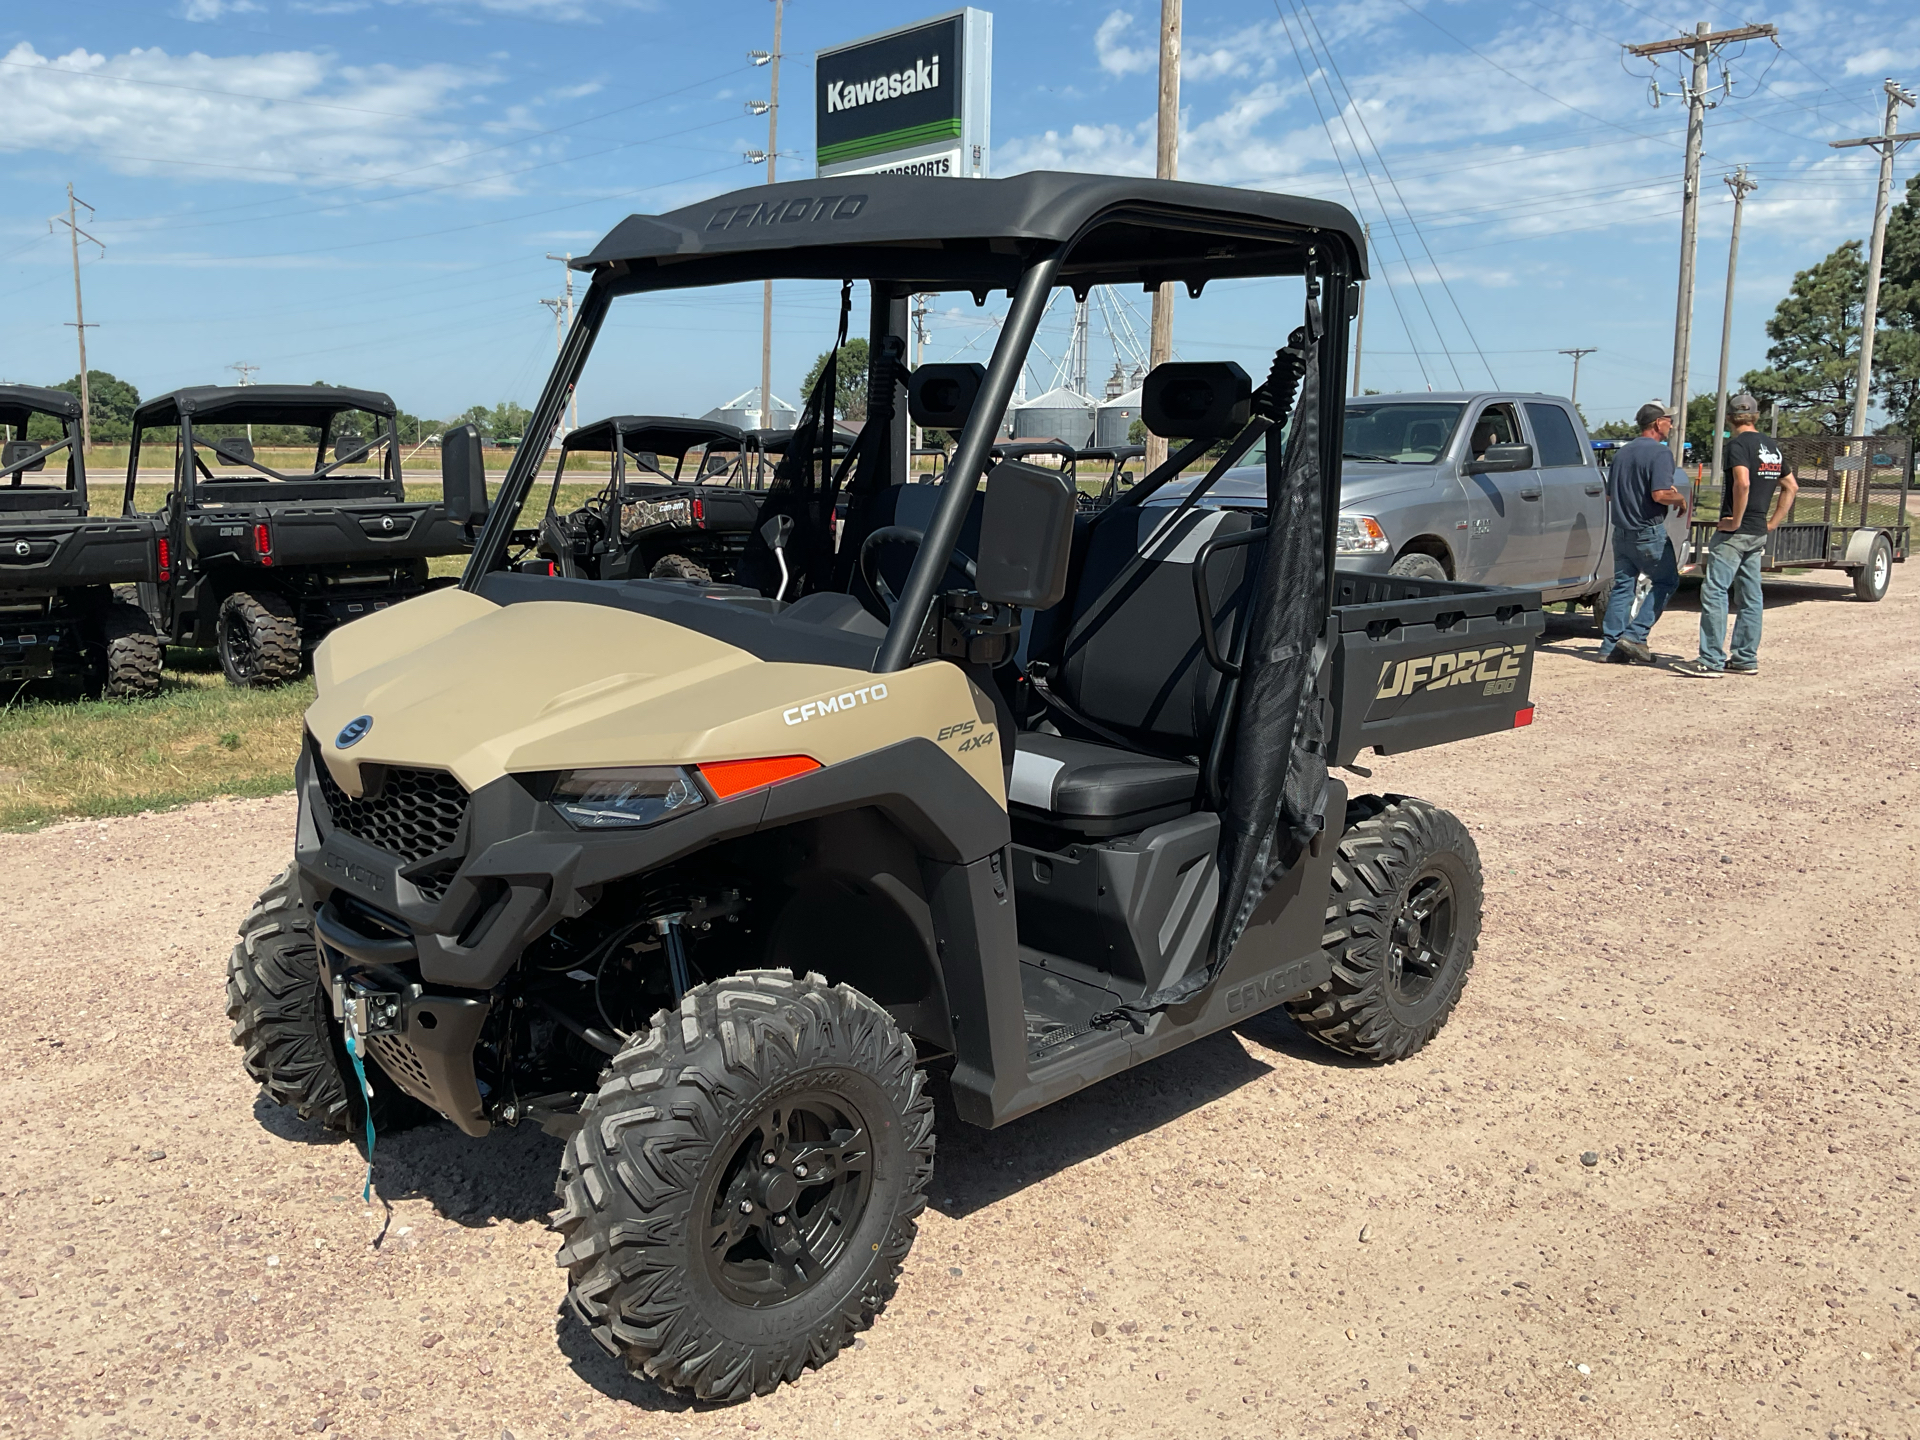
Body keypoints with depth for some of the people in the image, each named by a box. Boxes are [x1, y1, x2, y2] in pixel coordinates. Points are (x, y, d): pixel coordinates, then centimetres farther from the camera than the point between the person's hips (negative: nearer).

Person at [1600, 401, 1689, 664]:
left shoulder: (1622, 452, 12)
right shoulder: (1660, 453, -14)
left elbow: (1612, 491, 20)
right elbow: (1660, 494, -24)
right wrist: (1680, 499, -5)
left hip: (1621, 531, 7)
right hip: (1649, 532, -7)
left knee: (1622, 586, 10)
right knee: (1667, 581, 6)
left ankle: (1610, 646, 7)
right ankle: (1635, 635, -4)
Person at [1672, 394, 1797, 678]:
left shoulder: (1738, 444, -10)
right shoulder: (1772, 446, 15)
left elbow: (1742, 483, -26)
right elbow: (1791, 487, 22)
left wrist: (1736, 520, -17)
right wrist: (1771, 523, 17)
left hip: (1734, 532, -8)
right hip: (1759, 534, 9)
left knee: (1714, 592, -8)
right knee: (1749, 596, 11)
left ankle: (1711, 661, -12)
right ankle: (1745, 659, 16)